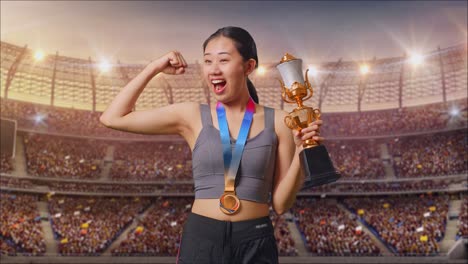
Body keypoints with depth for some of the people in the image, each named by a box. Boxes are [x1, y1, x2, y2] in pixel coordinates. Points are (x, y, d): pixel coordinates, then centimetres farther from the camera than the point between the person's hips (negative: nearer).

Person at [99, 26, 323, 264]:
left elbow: (281, 204, 0)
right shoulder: (192, 116, 0)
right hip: (200, 240, 1)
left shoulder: (277, 122, -1)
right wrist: (154, 68, 1)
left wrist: (301, 153, -14)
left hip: (256, 244, 0)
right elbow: (112, 118, 0)